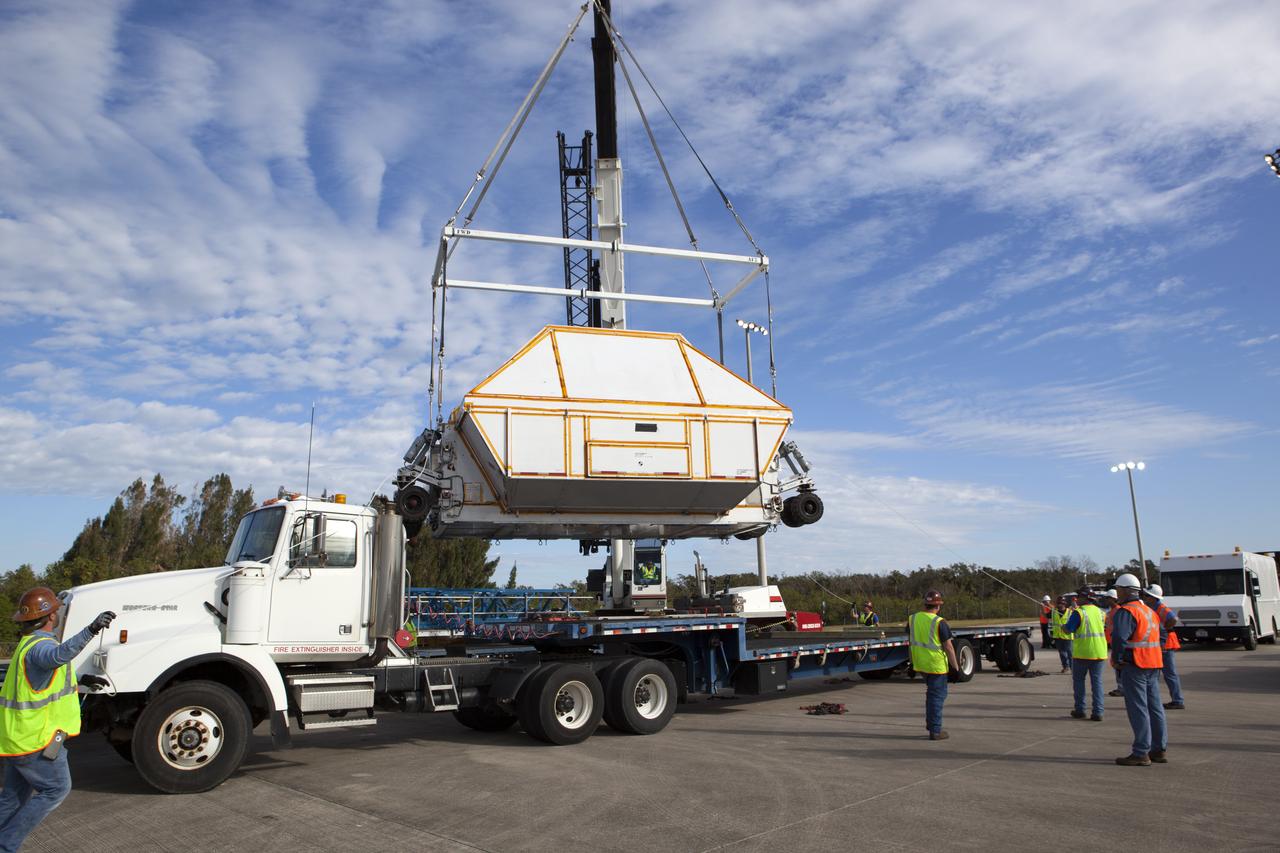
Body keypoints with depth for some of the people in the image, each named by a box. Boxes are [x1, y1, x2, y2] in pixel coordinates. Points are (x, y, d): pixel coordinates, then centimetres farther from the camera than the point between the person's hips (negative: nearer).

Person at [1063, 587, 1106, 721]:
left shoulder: (1078, 612, -12)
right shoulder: (1099, 612, 7)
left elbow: (1069, 628, -14)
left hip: (1082, 652, -5)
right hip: (1099, 652, 5)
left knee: (1078, 680, 9)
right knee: (1097, 681, 7)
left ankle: (1079, 710, 13)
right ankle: (1097, 712, 4)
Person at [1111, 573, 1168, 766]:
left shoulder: (1126, 612, -14)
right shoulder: (1149, 611, 17)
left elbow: (1119, 637, -29)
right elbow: (1160, 635, 24)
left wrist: (1117, 658, -15)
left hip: (1135, 666, -9)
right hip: (1153, 665, 9)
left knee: (1138, 710, -5)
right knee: (1154, 707, 14)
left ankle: (1140, 753, -2)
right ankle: (1160, 750, 20)